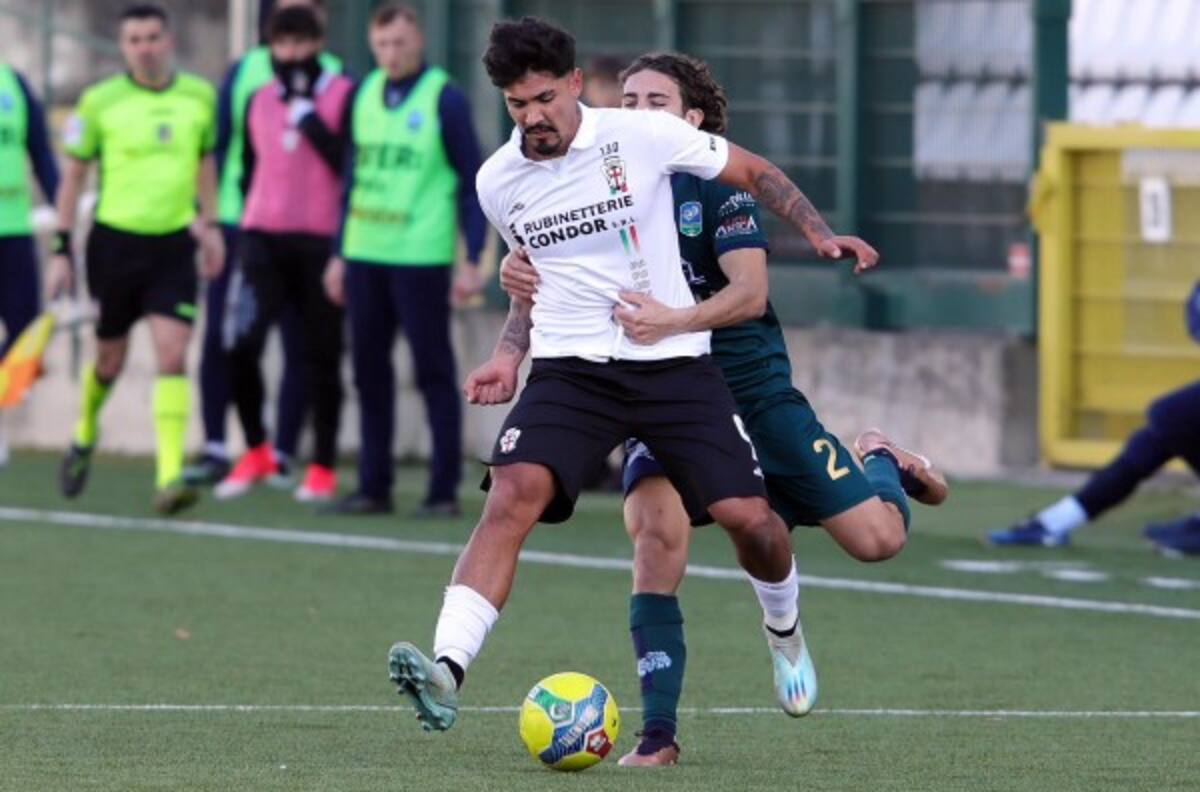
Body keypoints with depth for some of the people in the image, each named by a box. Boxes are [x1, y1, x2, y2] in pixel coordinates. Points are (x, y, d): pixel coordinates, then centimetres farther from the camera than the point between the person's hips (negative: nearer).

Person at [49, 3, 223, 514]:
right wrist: (62, 250, 0)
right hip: (115, 240, -1)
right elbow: (73, 174, 1)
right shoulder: (100, 102, -6)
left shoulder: (201, 97, 1)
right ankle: (84, 437, 41)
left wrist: (209, 223, 15)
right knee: (109, 360, 11)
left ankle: (170, 477, -16)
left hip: (174, 243, 1)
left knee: (172, 356, -13)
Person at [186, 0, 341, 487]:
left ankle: (282, 456, 9)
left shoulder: (335, 79, 1)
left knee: (299, 348, 2)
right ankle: (214, 450, 5)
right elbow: (216, 148, 10)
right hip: (238, 223, 1)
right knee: (219, 338, -3)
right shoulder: (244, 71, 6)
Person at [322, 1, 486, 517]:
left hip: (420, 257, -6)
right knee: (369, 372, 8)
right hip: (365, 256, 6)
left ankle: (444, 490, 2)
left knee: (433, 373, -2)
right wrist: (339, 253, 16)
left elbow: (471, 181, -4)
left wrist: (471, 261, -9)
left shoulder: (444, 99, -5)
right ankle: (374, 488, 15)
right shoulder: (366, 94, 11)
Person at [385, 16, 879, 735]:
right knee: (512, 495, -24)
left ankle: (784, 629, 28)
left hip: (674, 363, -1)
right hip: (570, 370, 1)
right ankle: (447, 670, -34)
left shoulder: (642, 136, -7)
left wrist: (818, 233, -5)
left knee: (749, 517, -8)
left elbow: (752, 171, 6)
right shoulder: (499, 182, 4)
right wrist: (509, 356, 11)